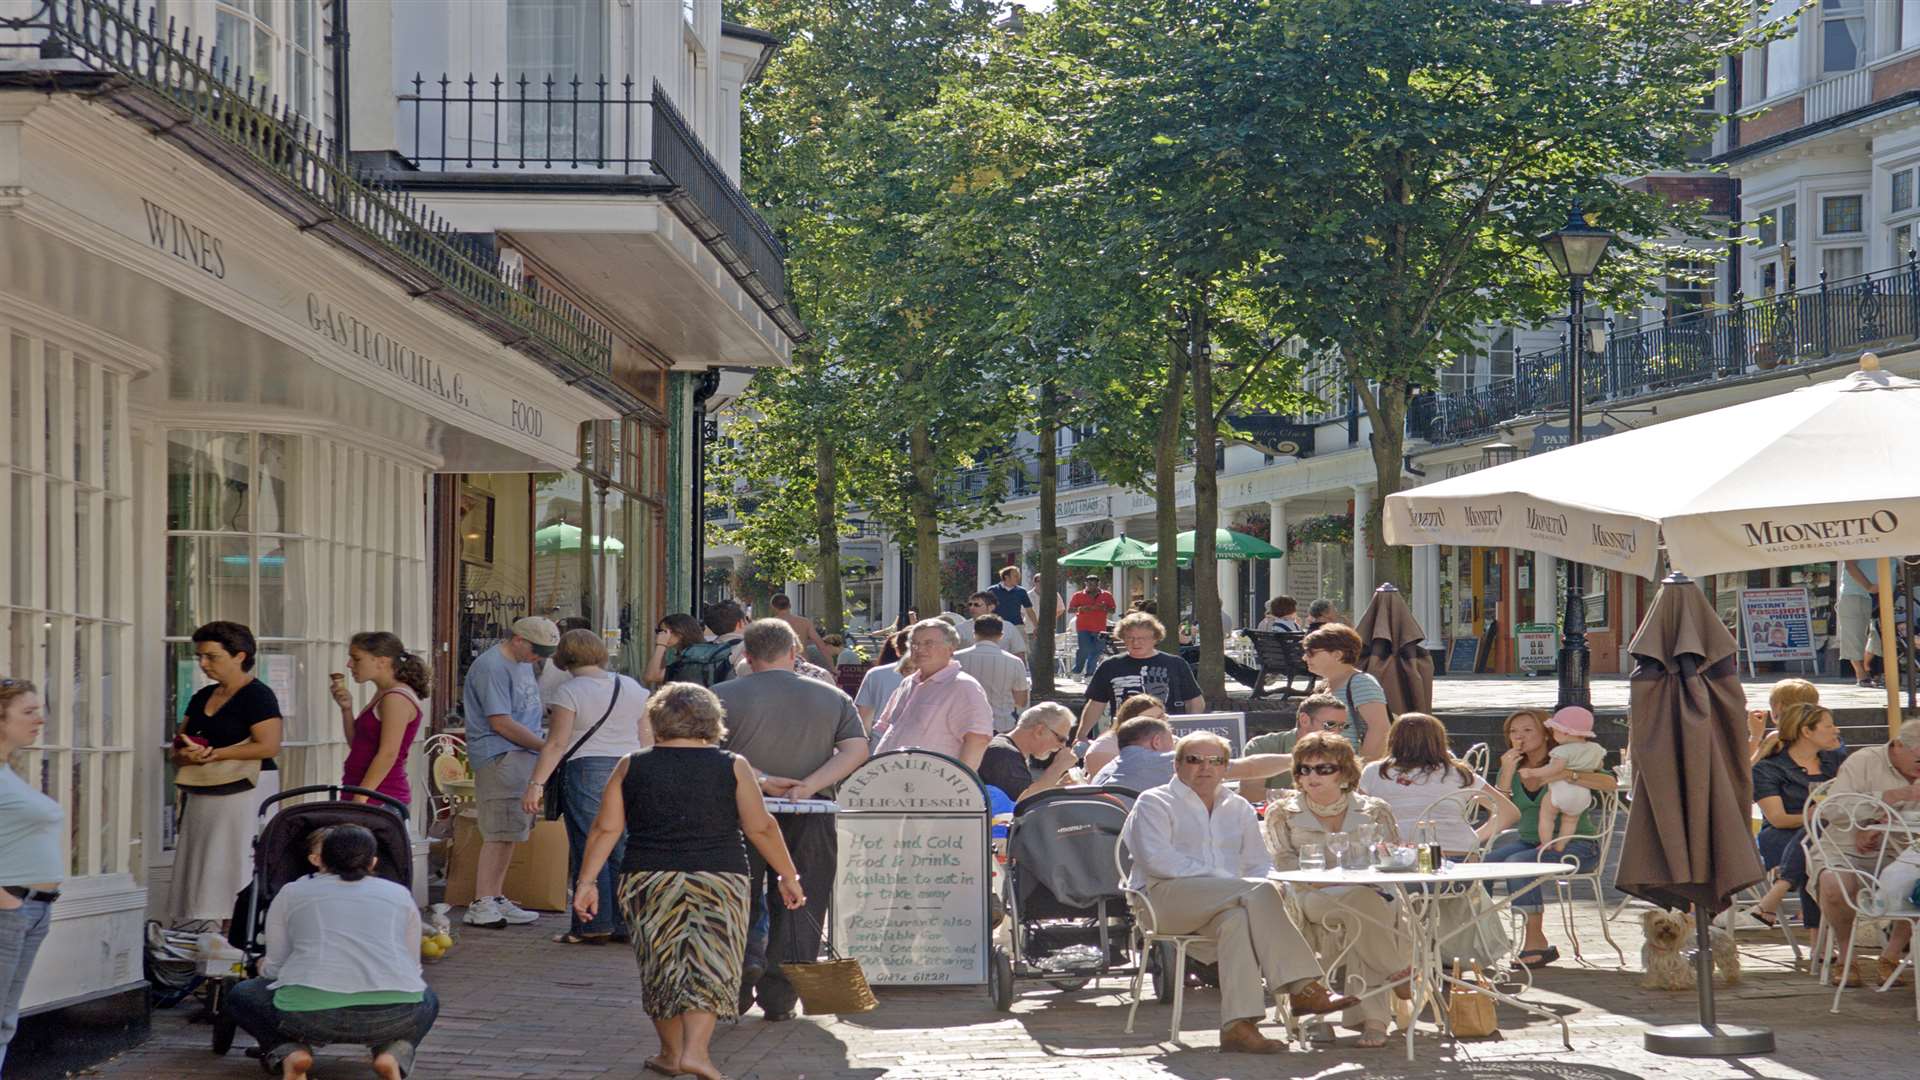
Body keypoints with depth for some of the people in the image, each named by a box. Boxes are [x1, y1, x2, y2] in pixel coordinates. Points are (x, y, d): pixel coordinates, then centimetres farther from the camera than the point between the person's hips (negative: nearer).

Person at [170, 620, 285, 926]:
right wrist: (185, 754, -6)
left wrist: (214, 754, -18)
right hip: (201, 797, 8)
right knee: (200, 875, 2)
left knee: (232, 879, -12)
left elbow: (269, 746, -17)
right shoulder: (202, 697, 18)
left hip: (242, 796, -8)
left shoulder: (257, 695, -6)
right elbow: (179, 747, 20)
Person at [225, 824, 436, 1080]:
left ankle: (287, 1052, 2)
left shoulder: (292, 893, 18)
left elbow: (274, 968, 16)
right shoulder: (400, 894, 22)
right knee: (426, 1000, 35)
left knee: (241, 994, 27)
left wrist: (263, 966, 39)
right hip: (396, 1015, 1)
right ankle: (395, 1053, 5)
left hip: (310, 1012, -1)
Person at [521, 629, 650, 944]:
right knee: (622, 848, 9)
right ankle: (625, 922, 10)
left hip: (585, 769, -5)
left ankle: (595, 925, -3)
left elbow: (557, 744, -12)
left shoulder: (569, 692, -7)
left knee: (588, 847, -1)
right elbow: (647, 738, 13)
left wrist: (536, 784, -11)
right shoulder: (633, 688, 10)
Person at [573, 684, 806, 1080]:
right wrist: (788, 876, 8)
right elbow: (761, 828, 0)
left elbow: (606, 828, 2)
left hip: (648, 881, 2)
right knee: (708, 964, 0)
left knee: (662, 966, 13)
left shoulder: (631, 767, 4)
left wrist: (586, 881, 6)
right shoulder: (732, 767, 1)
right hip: (719, 880, -2)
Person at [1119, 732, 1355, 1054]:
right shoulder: (1154, 803, 10)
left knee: (1237, 919, -37)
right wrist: (1222, 880, -14)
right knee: (1261, 893, -30)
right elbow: (1157, 860, -7)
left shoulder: (1238, 808, 27)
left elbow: (1260, 864, 22)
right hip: (1166, 896, -4)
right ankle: (1304, 988, -35)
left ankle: (1238, 1025, -48)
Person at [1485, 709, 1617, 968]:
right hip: (1529, 841, 5)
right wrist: (1507, 773, -14)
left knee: (1517, 863, -31)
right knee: (1483, 861, -20)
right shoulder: (1512, 768, 8)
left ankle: (1535, 941, -25)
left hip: (1576, 846, -5)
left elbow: (1609, 783, -23)